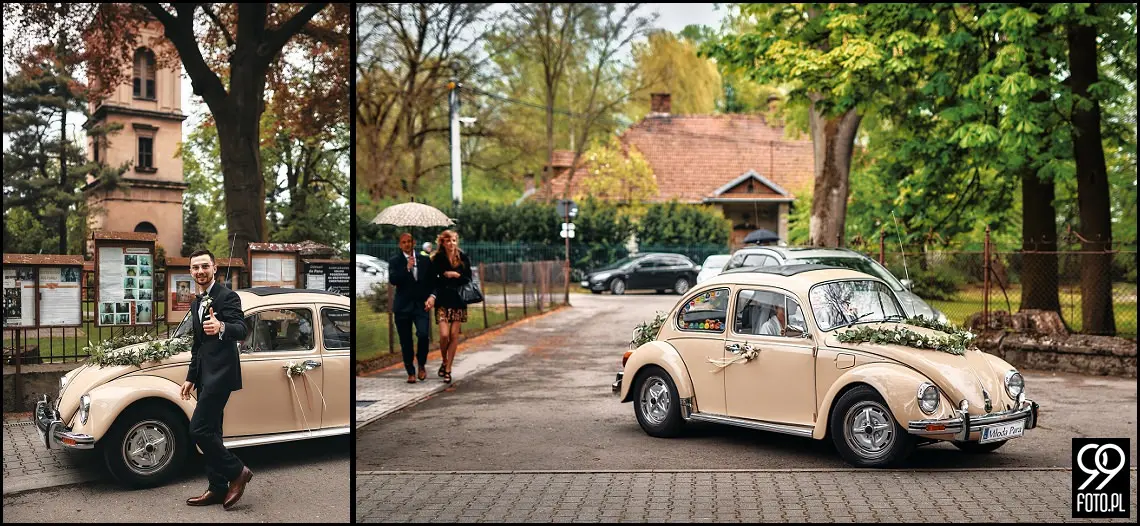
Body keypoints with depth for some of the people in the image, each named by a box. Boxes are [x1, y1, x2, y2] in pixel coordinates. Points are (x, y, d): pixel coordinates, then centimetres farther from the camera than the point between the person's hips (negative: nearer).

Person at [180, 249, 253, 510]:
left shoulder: (227, 296, -9)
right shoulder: (196, 304, 18)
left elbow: (241, 330, -24)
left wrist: (221, 327, -45)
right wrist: (191, 378, 24)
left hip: (220, 372, -9)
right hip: (205, 375, 9)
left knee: (199, 429, -14)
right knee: (210, 432, 10)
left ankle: (237, 471, -1)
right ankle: (217, 489, 17)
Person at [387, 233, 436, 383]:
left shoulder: (425, 260, 9)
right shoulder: (394, 261, 3)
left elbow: (433, 282, 10)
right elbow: (392, 280, -11)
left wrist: (431, 296, -5)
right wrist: (407, 268, -19)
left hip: (421, 305, 0)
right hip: (403, 307, 0)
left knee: (423, 335, -17)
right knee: (405, 342, 2)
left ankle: (421, 365, 7)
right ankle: (411, 372, 15)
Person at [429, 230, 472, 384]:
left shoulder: (463, 258, 2)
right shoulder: (437, 259, -2)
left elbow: (469, 279, 5)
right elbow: (432, 280, -4)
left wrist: (456, 275, -12)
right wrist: (432, 296, -19)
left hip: (458, 301, 2)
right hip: (443, 301, -2)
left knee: (454, 335, 0)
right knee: (444, 335, -12)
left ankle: (448, 369, 9)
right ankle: (444, 362, 15)